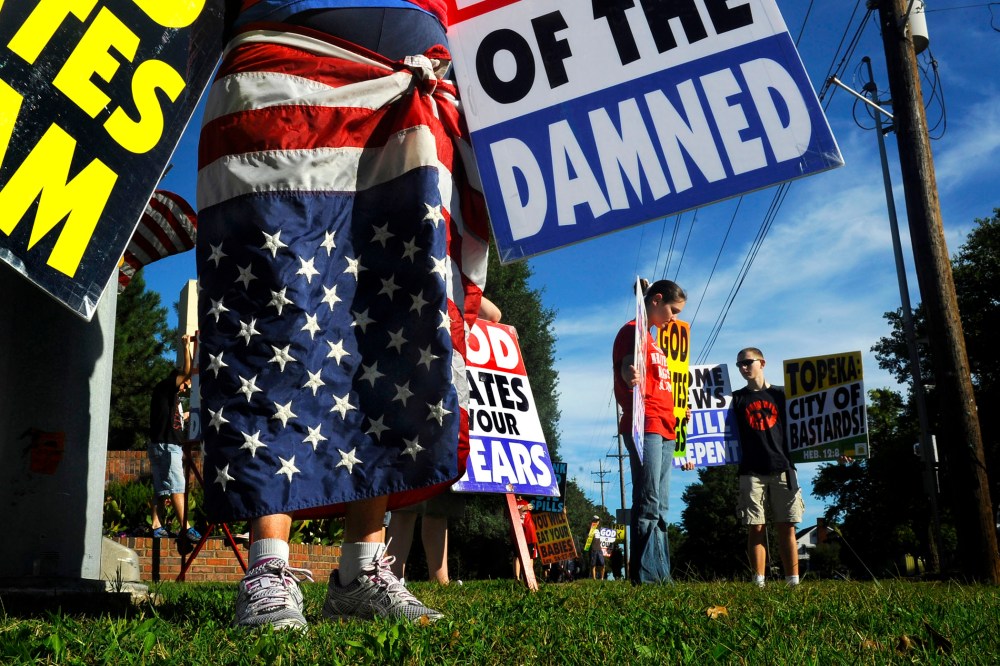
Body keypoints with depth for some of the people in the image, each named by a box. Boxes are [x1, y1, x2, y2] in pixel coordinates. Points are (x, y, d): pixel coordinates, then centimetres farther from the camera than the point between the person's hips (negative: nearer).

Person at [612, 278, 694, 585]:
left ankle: (661, 575, 10)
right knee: (648, 504, -13)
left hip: (664, 428, 10)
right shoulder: (633, 331, -4)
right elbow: (627, 366, -23)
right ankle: (645, 575, -13)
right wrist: (630, 375, -45)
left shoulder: (652, 340, 25)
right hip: (644, 426, -10)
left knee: (660, 508, 8)